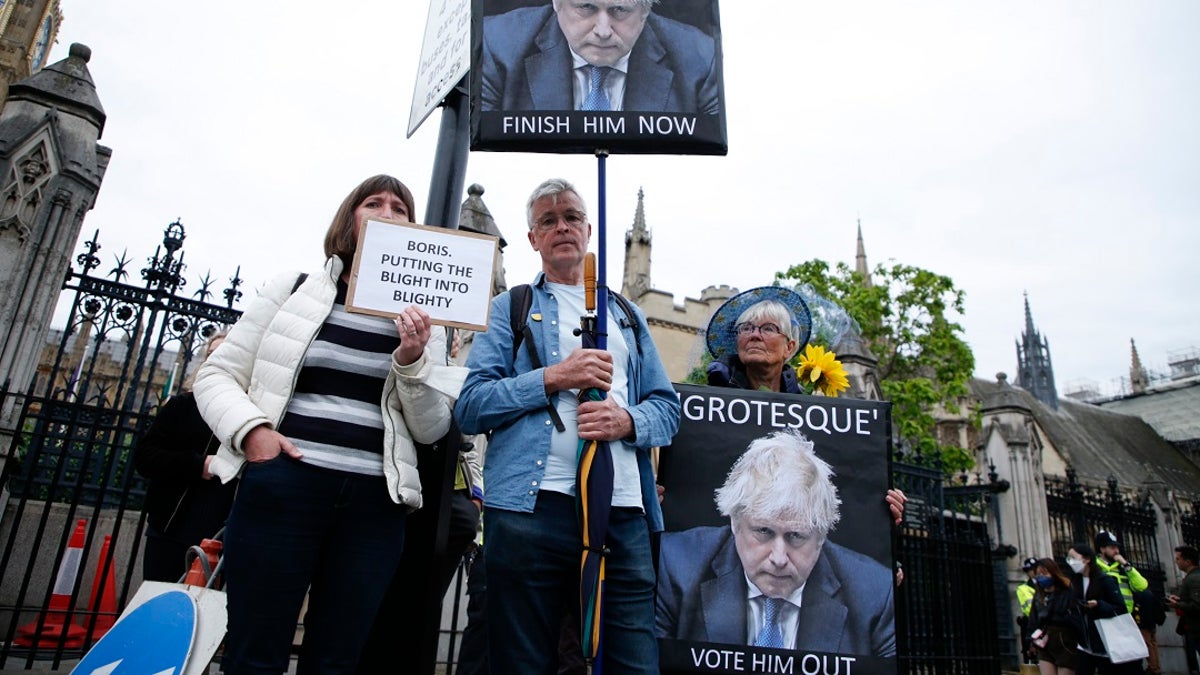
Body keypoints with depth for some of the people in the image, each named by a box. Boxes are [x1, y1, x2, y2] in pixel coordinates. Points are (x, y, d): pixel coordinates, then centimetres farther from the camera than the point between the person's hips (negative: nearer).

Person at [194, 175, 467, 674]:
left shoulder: (420, 319, 11)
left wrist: (412, 361, -10)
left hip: (374, 502, 2)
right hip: (284, 486, -1)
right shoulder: (291, 290, 9)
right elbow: (217, 375, 8)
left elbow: (430, 430, 7)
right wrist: (251, 428, -11)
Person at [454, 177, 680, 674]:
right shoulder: (510, 308, 14)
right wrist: (553, 377, -9)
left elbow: (667, 408, 17)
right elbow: (469, 408, 3)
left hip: (623, 511, 3)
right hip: (532, 506, -2)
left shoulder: (627, 316, 24)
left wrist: (627, 421, -6)